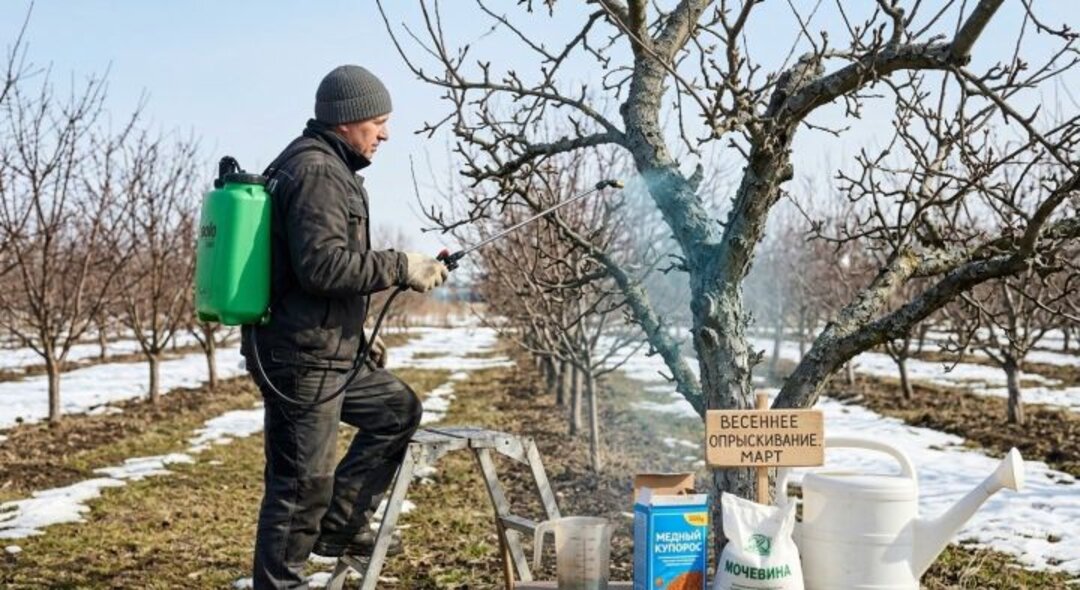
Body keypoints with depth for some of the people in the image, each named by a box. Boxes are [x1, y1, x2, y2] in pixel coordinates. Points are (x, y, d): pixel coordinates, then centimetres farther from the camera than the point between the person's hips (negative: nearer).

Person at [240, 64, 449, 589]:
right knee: (302, 482, -2)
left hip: (329, 351, 11)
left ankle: (340, 526, 23)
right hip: (302, 357, -11)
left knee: (398, 409, 20)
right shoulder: (315, 171, -16)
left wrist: (360, 333, 22)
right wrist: (400, 268, -18)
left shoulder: (328, 168, 18)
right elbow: (323, 265, -27)